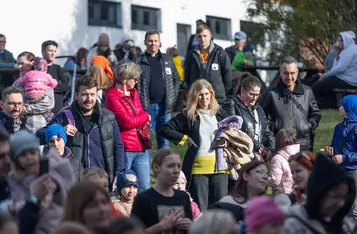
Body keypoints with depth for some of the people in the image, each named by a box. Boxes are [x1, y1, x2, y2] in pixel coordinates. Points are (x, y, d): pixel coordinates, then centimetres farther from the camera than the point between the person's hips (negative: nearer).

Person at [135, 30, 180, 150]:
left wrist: (173, 97, 6)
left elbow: (176, 79, 17)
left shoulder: (167, 59, 12)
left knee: (164, 141, 8)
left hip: (164, 106, 3)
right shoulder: (139, 61, 2)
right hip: (147, 107, -3)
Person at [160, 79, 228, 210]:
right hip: (198, 167, -2)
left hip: (220, 166, 2)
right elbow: (164, 130, 3)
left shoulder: (220, 114, 12)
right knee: (200, 210, -1)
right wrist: (184, 138, -2)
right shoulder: (187, 116, 4)